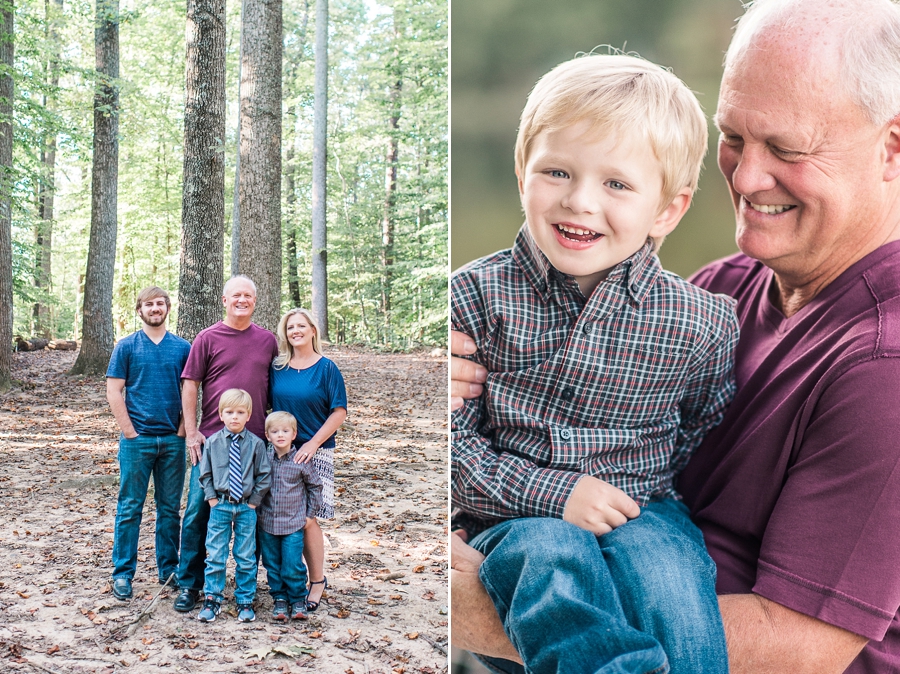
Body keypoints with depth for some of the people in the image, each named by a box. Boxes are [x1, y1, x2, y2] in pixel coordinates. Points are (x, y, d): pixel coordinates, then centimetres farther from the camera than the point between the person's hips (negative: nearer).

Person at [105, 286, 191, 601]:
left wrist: (184, 428, -3)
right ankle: (123, 573, 9)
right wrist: (130, 432, -8)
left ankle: (168, 568, 21)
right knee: (129, 508, 1)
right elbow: (114, 392, -2)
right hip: (137, 440, -2)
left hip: (173, 440, 2)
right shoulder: (127, 346, 2)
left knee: (170, 508, 10)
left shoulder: (182, 348, 7)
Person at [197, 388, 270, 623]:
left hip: (246, 508, 0)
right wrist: (212, 498, -2)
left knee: (246, 557, 7)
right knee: (215, 555, 4)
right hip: (220, 506, 1)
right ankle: (212, 599, 17)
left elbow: (264, 476, 1)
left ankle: (245, 602, 18)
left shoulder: (256, 444, -5)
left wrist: (254, 500, -3)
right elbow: (205, 473, 6)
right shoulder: (213, 442, -2)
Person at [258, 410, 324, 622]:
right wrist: (255, 510, 9)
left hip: (293, 524, -2)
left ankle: (298, 600, 13)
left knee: (293, 567, -4)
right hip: (267, 523, 3)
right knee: (272, 565, 10)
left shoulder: (301, 461, -7)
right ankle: (279, 599, 23)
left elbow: (315, 486, 5)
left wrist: (310, 513, 4)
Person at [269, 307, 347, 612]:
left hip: (314, 452, -4)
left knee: (307, 518, -7)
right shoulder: (277, 368, 8)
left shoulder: (326, 368, -3)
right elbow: (268, 404, 14)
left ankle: (317, 581, 7)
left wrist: (312, 443, -12)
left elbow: (339, 412, -5)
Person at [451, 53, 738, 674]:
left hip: (642, 509, 1)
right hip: (518, 518, -1)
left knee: (669, 575, -28)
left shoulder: (701, 325, -4)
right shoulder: (477, 297, -6)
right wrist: (551, 492, -16)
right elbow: (452, 439, -5)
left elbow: (705, 439, 12)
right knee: (553, 556, -32)